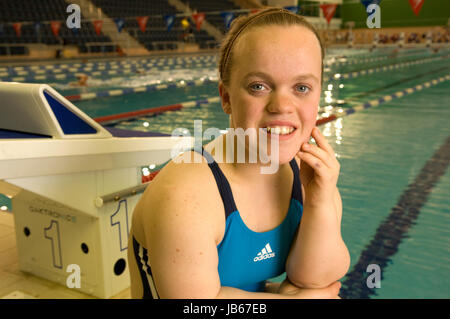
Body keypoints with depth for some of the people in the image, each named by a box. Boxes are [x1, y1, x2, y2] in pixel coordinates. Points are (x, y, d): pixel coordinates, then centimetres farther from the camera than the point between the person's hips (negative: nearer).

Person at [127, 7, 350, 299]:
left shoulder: (308, 175, -9)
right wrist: (287, 295, -13)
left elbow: (314, 279, -7)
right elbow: (196, 296, -23)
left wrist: (321, 203, -22)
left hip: (260, 294, 5)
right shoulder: (183, 194, -27)